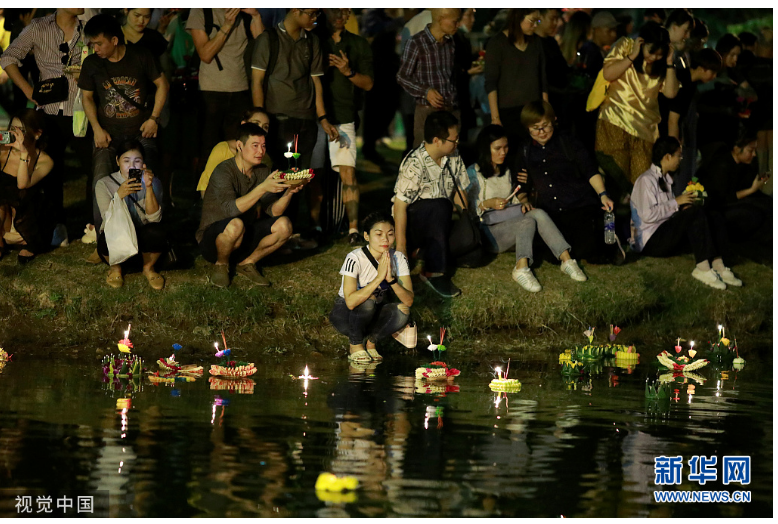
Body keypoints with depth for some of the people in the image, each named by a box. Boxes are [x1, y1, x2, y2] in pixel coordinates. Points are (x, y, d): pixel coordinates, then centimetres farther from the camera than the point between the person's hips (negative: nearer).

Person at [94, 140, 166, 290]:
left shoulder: (153, 182, -2)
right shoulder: (104, 184, -6)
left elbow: (154, 218, -14)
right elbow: (109, 220, -17)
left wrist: (149, 187, -26)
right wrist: (119, 195, -33)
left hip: (143, 240, 1)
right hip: (117, 244, -1)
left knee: (156, 231, -34)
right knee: (110, 236, -37)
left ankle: (148, 268, -1)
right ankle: (115, 268, -1)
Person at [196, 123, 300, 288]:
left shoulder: (262, 172, 3)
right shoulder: (224, 171, -19)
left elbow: (273, 211, -5)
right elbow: (231, 209, -35)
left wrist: (288, 193, -24)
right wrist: (262, 188, -41)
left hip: (243, 240, 6)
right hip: (212, 240, -6)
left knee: (284, 225, -15)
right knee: (235, 225, -39)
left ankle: (247, 263, 4)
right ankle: (221, 266, -8)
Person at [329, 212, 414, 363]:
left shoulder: (398, 258, -11)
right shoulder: (355, 258, -25)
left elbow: (409, 300, -20)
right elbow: (351, 302, -37)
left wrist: (391, 279, -36)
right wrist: (379, 277, -40)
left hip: (373, 314, 4)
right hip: (344, 315, -4)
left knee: (403, 311, -26)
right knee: (367, 301, -35)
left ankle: (369, 341, 0)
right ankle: (355, 345, -8)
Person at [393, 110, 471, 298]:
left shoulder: (453, 158, 2)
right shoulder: (414, 164, -19)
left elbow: (458, 191, 12)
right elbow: (400, 205, -20)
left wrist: (466, 215, -7)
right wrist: (400, 245, -24)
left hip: (438, 223, 6)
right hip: (413, 222, -6)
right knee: (440, 207, -37)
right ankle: (434, 272, -29)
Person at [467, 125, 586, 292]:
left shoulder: (506, 171, 18)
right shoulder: (473, 173, -2)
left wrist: (523, 201, 1)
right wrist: (488, 204, -20)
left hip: (512, 225, 5)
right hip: (489, 231, -5)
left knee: (539, 213, -28)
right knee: (528, 221, -34)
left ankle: (566, 259, -42)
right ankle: (521, 268, -53)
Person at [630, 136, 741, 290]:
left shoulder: (665, 179, 19)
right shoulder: (646, 180, -11)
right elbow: (648, 215, -23)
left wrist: (683, 206, 0)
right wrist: (676, 203, -15)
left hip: (666, 235, 9)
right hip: (650, 241, -9)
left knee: (714, 218, -8)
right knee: (697, 212, -27)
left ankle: (717, 265, -25)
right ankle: (702, 268, -32)